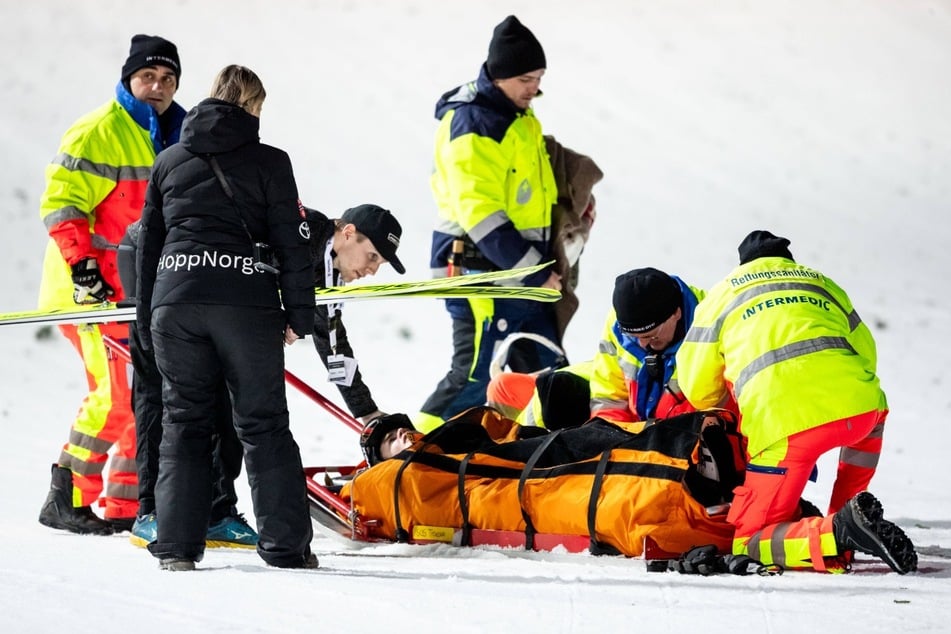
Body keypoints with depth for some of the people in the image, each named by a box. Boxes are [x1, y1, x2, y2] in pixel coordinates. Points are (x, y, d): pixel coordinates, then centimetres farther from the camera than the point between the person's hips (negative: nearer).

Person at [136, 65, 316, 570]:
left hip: (175, 300, 2)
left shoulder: (169, 162, 15)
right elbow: (292, 243, 1)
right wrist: (299, 313, 8)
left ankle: (176, 546, 2)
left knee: (183, 421, 9)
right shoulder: (269, 163, 4)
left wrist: (147, 321, 22)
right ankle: (285, 544, 1)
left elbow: (147, 243, 17)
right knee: (263, 424, 5)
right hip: (247, 302, -2)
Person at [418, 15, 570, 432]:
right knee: (476, 376, -9)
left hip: (521, 272, 10)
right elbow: (481, 214, -23)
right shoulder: (471, 126, -18)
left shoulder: (520, 119, 13)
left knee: (545, 372, 12)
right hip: (480, 272, -10)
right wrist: (534, 272, -23)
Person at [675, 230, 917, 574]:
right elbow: (865, 352, 32)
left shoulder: (722, 293, 24)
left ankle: (839, 532, -23)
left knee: (748, 542, 3)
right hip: (856, 403, 3)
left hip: (782, 423, -3)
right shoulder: (822, 283, 31)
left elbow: (696, 387, 22)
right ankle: (847, 525, 26)